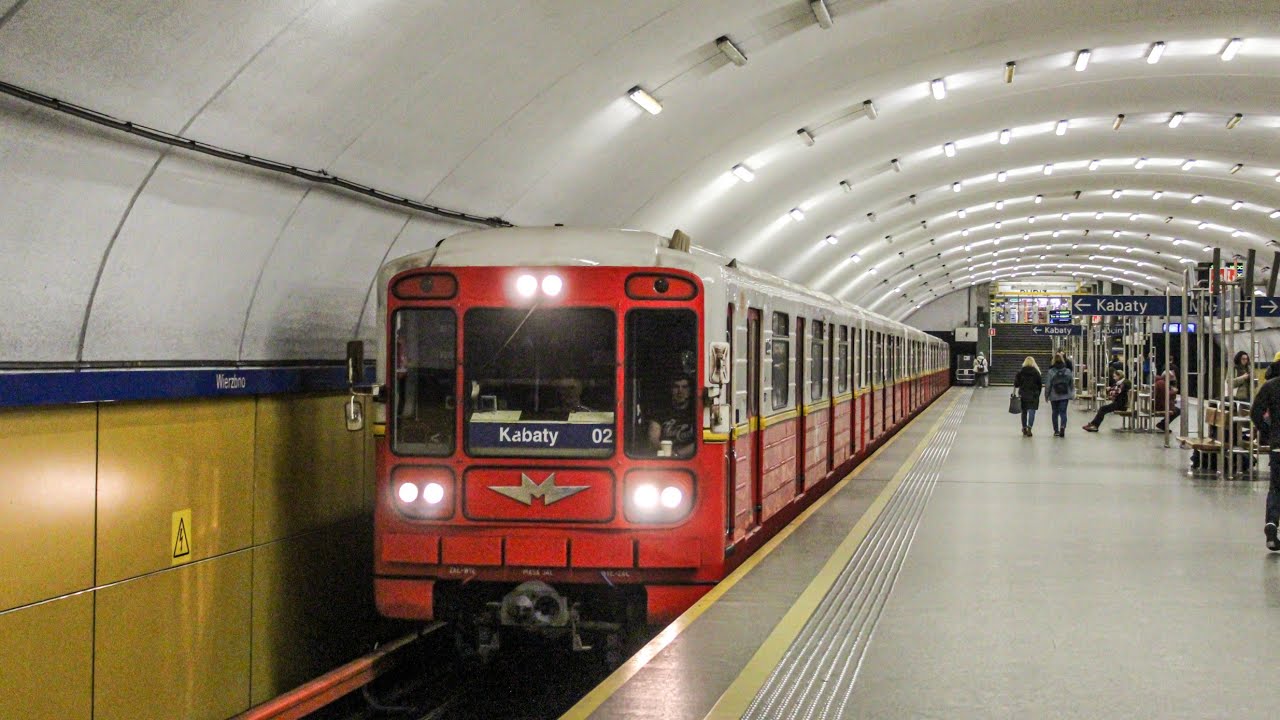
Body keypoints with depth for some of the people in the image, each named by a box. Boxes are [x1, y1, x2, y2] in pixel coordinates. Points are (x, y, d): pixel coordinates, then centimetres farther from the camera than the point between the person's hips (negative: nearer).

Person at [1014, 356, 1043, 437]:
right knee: (1032, 411, -4)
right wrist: (1038, 394, 10)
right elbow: (1040, 385, 0)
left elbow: (1016, 384, -3)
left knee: (1024, 412, 14)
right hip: (1033, 395, -2)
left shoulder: (1020, 372, -3)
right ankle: (1029, 428, -18)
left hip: (1023, 395, 2)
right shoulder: (1036, 372, -4)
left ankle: (1024, 428, 23)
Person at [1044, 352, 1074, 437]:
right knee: (1063, 412, 0)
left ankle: (1056, 431, 16)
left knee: (1055, 412, 11)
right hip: (1065, 395, 1)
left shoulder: (1051, 371, -10)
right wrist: (1071, 393, 20)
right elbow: (1072, 383, 6)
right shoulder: (1067, 371, -2)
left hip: (1054, 396, -1)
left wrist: (1046, 395, 4)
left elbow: (1048, 384, -7)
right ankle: (1063, 426, -24)